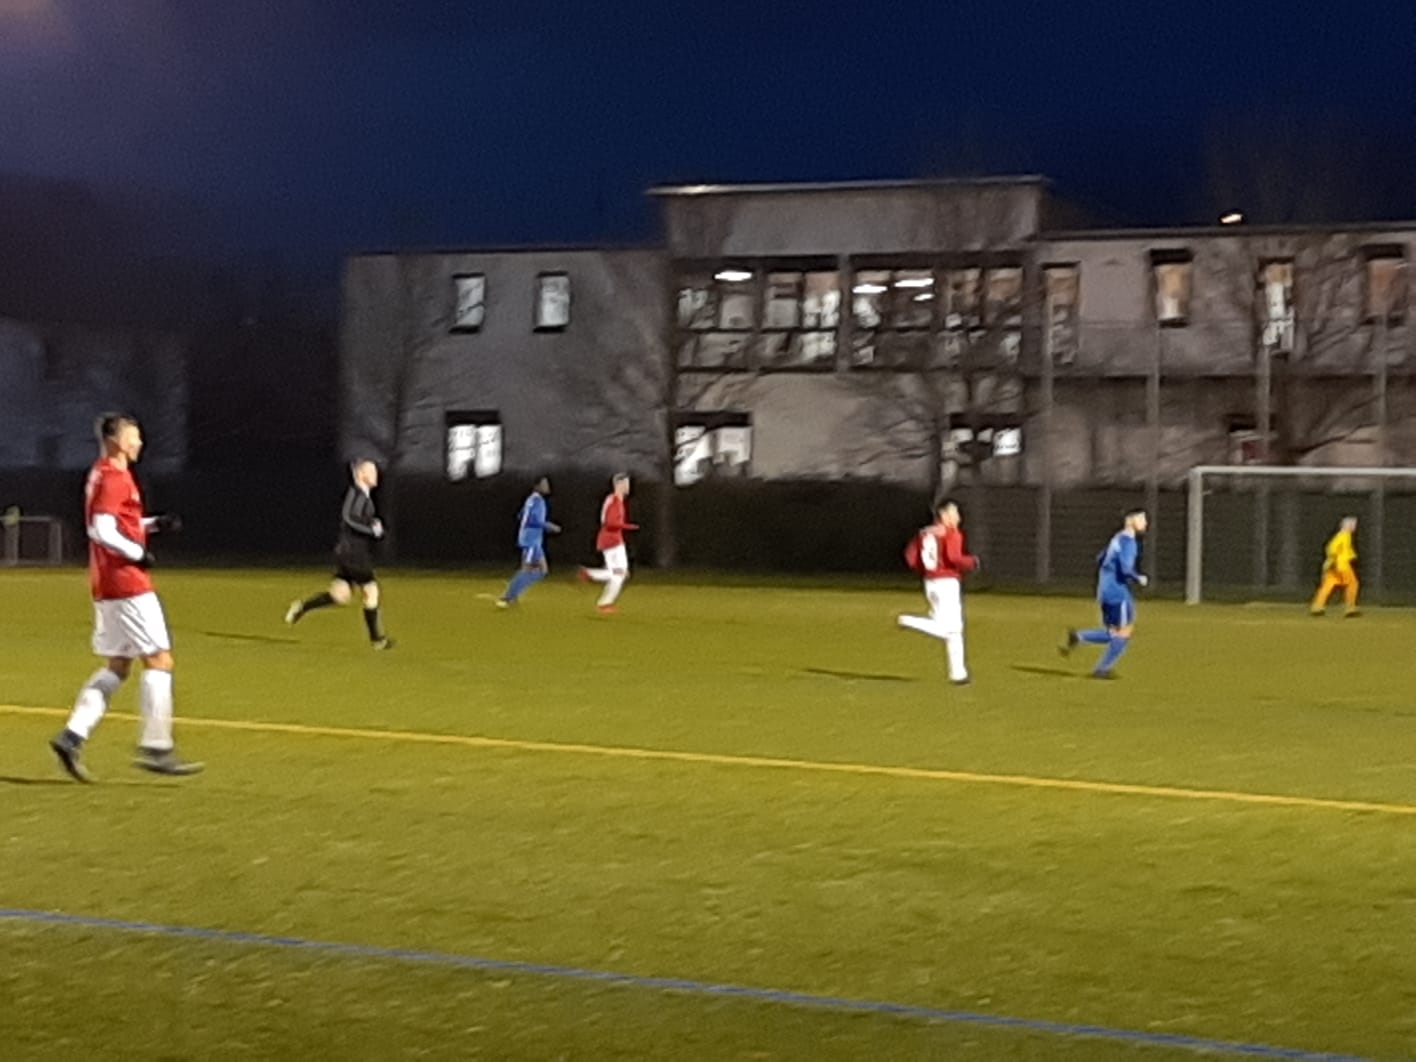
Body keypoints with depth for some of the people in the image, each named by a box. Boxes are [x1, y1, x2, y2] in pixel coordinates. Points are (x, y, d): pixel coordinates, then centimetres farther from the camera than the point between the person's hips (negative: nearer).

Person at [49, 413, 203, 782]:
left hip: (107, 586, 10)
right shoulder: (114, 478, -14)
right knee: (159, 660, -5)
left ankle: (72, 735, 4)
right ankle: (155, 748, -4)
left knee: (117, 665, 12)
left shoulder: (102, 475, 17)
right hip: (127, 584, -10)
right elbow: (102, 530, -24)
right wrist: (138, 554, -14)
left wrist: (154, 523, 15)